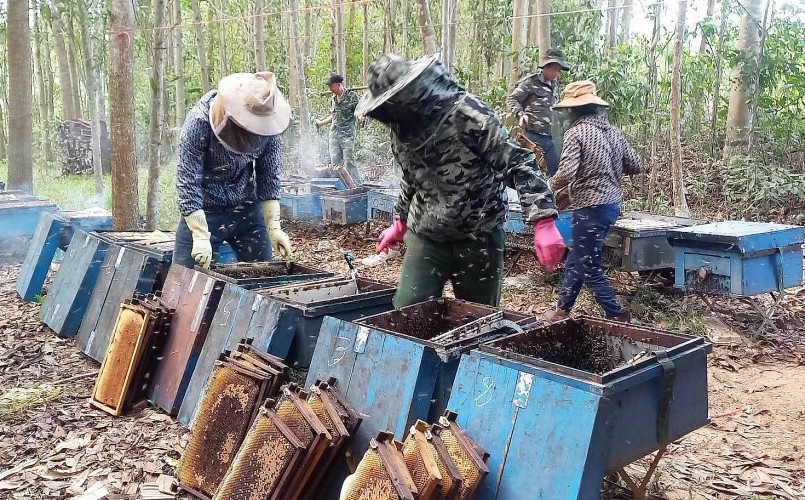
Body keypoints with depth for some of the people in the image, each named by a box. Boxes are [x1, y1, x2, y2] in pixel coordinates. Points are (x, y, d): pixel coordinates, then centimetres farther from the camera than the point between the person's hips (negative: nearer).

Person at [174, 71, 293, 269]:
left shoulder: (267, 122, -12)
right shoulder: (199, 121, -22)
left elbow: (269, 176, -3)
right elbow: (188, 181, -22)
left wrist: (274, 227, -7)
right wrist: (201, 237, -25)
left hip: (247, 209, 3)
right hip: (204, 211, -3)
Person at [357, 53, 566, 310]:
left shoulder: (466, 112, -20)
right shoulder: (402, 127, 1)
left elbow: (519, 163, -21)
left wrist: (543, 222, -30)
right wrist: (401, 221, 28)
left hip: (479, 235, -4)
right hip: (425, 236, 5)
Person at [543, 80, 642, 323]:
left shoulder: (577, 132, -13)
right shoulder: (613, 131, 9)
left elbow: (566, 173, -22)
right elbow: (635, 166, 11)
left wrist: (549, 186, -2)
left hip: (590, 207, -8)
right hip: (612, 203, 9)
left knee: (590, 268, 4)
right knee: (576, 258, 20)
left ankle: (617, 316, 9)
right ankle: (563, 308, 31)